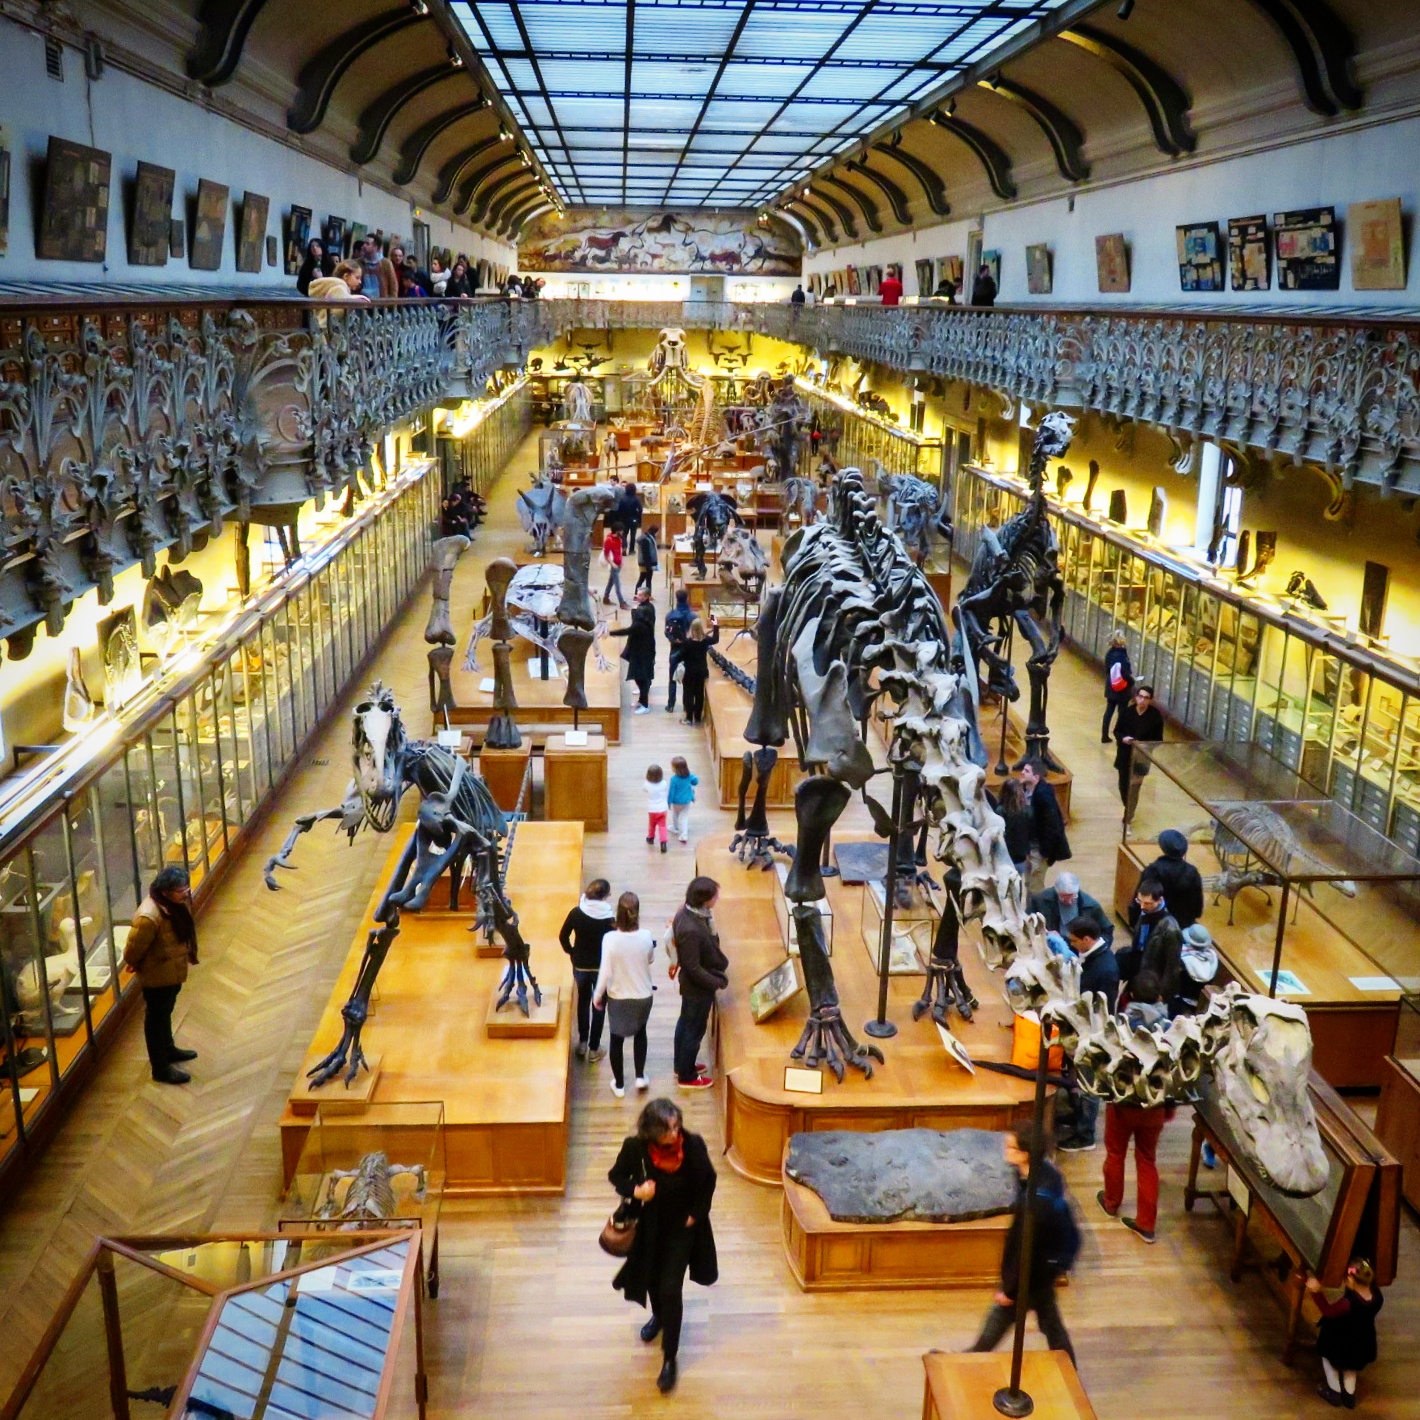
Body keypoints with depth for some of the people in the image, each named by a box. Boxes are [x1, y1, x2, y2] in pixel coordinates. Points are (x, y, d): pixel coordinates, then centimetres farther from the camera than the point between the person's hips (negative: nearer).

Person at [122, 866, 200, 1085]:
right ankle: (160, 1068, 23)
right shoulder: (149, 916, -35)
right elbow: (134, 947, -22)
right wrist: (133, 965, -4)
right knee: (156, 1019, 9)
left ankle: (168, 1050, 47)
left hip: (172, 971, 8)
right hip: (157, 976, -8)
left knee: (165, 1013, 27)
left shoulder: (174, 904, -7)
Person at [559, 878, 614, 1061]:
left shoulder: (576, 913, -12)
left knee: (583, 1001, 25)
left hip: (580, 966, 3)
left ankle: (582, 1043, 30)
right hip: (601, 968, -3)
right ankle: (594, 1049, 19)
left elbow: (563, 936, -4)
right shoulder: (608, 919, -20)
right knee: (599, 1006, 14)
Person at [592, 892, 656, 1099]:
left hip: (618, 997, -1)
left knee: (617, 1039, 19)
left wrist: (597, 996, -4)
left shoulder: (610, 938, -24)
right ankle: (640, 1076, 32)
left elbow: (605, 972, -19)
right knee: (640, 1032, 29)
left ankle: (619, 1085, 31)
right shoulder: (646, 936, -18)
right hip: (643, 996, 2)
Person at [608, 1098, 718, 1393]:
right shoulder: (635, 1147, -25)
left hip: (682, 1226, -2)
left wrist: (696, 1214, -9)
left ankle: (670, 1358, 13)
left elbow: (708, 1180, -8)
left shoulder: (693, 1144, -25)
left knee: (670, 1289, -4)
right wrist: (635, 1190, -26)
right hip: (649, 1224, 2)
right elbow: (616, 1176, -8)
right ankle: (658, 1316, 57)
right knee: (651, 1278, 24)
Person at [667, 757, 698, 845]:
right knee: (684, 817, 11)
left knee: (675, 815, 24)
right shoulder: (689, 775, -12)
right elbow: (696, 781, 4)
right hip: (687, 800, 4)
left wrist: (668, 802, -8)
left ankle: (676, 828, 46)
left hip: (677, 801, -4)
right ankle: (684, 835, 1)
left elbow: (671, 791, -20)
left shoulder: (674, 779, -27)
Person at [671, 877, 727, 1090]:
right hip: (698, 986, -9)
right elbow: (694, 968, -28)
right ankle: (686, 1076, 31)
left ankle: (682, 1065, 46)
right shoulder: (691, 930, -37)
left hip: (690, 983, 9)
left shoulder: (689, 912, -9)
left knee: (685, 1023, 26)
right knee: (694, 1030, 11)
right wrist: (716, 982, -16)